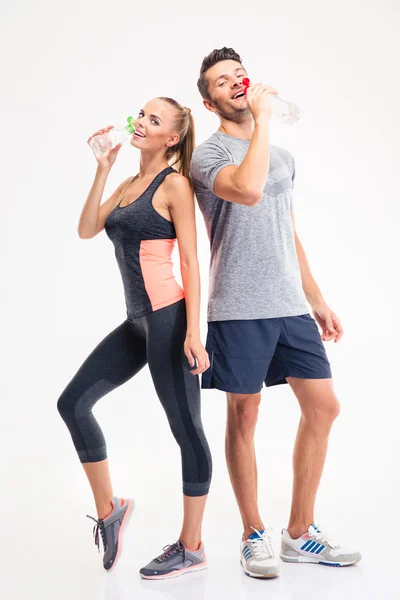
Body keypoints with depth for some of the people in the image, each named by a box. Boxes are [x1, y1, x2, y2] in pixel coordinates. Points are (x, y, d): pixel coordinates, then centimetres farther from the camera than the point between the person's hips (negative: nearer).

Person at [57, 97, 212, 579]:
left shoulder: (174, 183, -6)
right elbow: (86, 230, 6)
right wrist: (102, 169, 2)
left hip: (168, 318, -8)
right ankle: (108, 510, 22)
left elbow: (190, 260, -11)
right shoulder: (128, 185, 16)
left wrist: (193, 332, -17)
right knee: (73, 403, 9)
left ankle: (191, 548, 13)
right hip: (138, 321, 9)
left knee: (185, 427, 0)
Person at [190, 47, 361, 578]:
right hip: (240, 310, -6)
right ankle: (254, 535, 21)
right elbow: (247, 188, -27)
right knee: (244, 416, 3)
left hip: (291, 306, 7)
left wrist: (317, 301, 18)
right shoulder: (208, 154, -3)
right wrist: (261, 118, -16)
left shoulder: (282, 156, 18)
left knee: (323, 407, 5)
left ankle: (299, 534, 20)